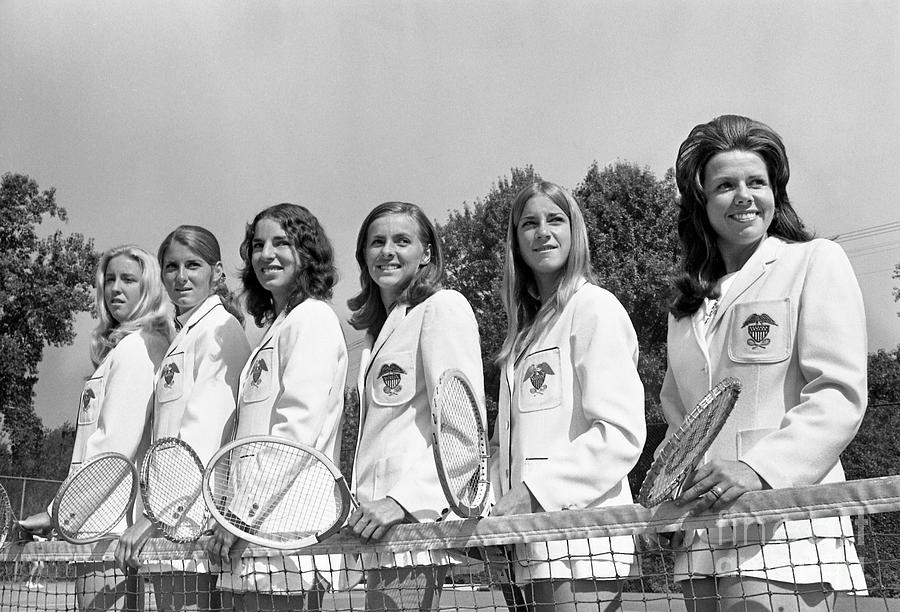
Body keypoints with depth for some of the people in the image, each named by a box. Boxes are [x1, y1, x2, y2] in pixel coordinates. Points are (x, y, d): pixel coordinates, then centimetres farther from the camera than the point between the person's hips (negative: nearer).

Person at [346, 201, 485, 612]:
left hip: (418, 517, -8)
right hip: (380, 527, 8)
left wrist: (405, 499, -20)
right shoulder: (379, 328, 24)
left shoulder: (443, 306, -2)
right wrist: (362, 506, 12)